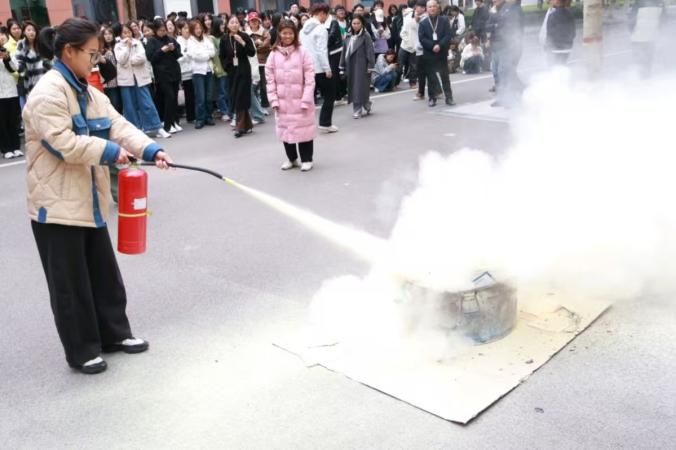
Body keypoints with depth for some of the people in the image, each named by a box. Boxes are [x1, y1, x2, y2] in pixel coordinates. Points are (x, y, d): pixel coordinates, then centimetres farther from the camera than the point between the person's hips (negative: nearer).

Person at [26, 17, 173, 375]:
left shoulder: (89, 93, 11)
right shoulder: (48, 92, -17)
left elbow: (118, 126, 3)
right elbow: (61, 142, -26)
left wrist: (150, 149, -12)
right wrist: (109, 151, -18)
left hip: (88, 200, 9)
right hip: (57, 204, -8)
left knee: (104, 273, 17)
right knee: (70, 283, 4)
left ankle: (114, 334, 33)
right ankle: (82, 351, 19)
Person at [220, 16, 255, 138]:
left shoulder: (244, 36, -5)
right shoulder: (224, 39, 2)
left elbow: (252, 53, -9)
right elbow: (222, 56, 10)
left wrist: (243, 43, -20)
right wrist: (227, 67, -1)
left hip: (244, 71, -3)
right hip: (232, 72, 3)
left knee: (241, 98, -7)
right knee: (235, 98, 4)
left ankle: (241, 126, -4)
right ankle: (247, 125, 15)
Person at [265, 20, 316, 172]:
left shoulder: (303, 52, -6)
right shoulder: (274, 54, 2)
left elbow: (309, 78, -9)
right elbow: (270, 79, 3)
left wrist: (306, 99, -13)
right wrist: (273, 99, -3)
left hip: (300, 99, -3)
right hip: (282, 100, 3)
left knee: (304, 129, 4)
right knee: (285, 129, 11)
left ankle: (306, 159, 17)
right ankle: (291, 158, 27)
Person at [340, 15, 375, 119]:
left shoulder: (366, 36, -6)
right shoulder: (349, 37, 11)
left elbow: (370, 52, -10)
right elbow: (345, 51, 13)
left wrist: (370, 66, -15)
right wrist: (342, 66, 11)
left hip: (361, 66, -6)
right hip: (350, 65, 6)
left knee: (360, 88, -5)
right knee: (352, 88, 8)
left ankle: (357, 111, 2)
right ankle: (357, 110, 19)